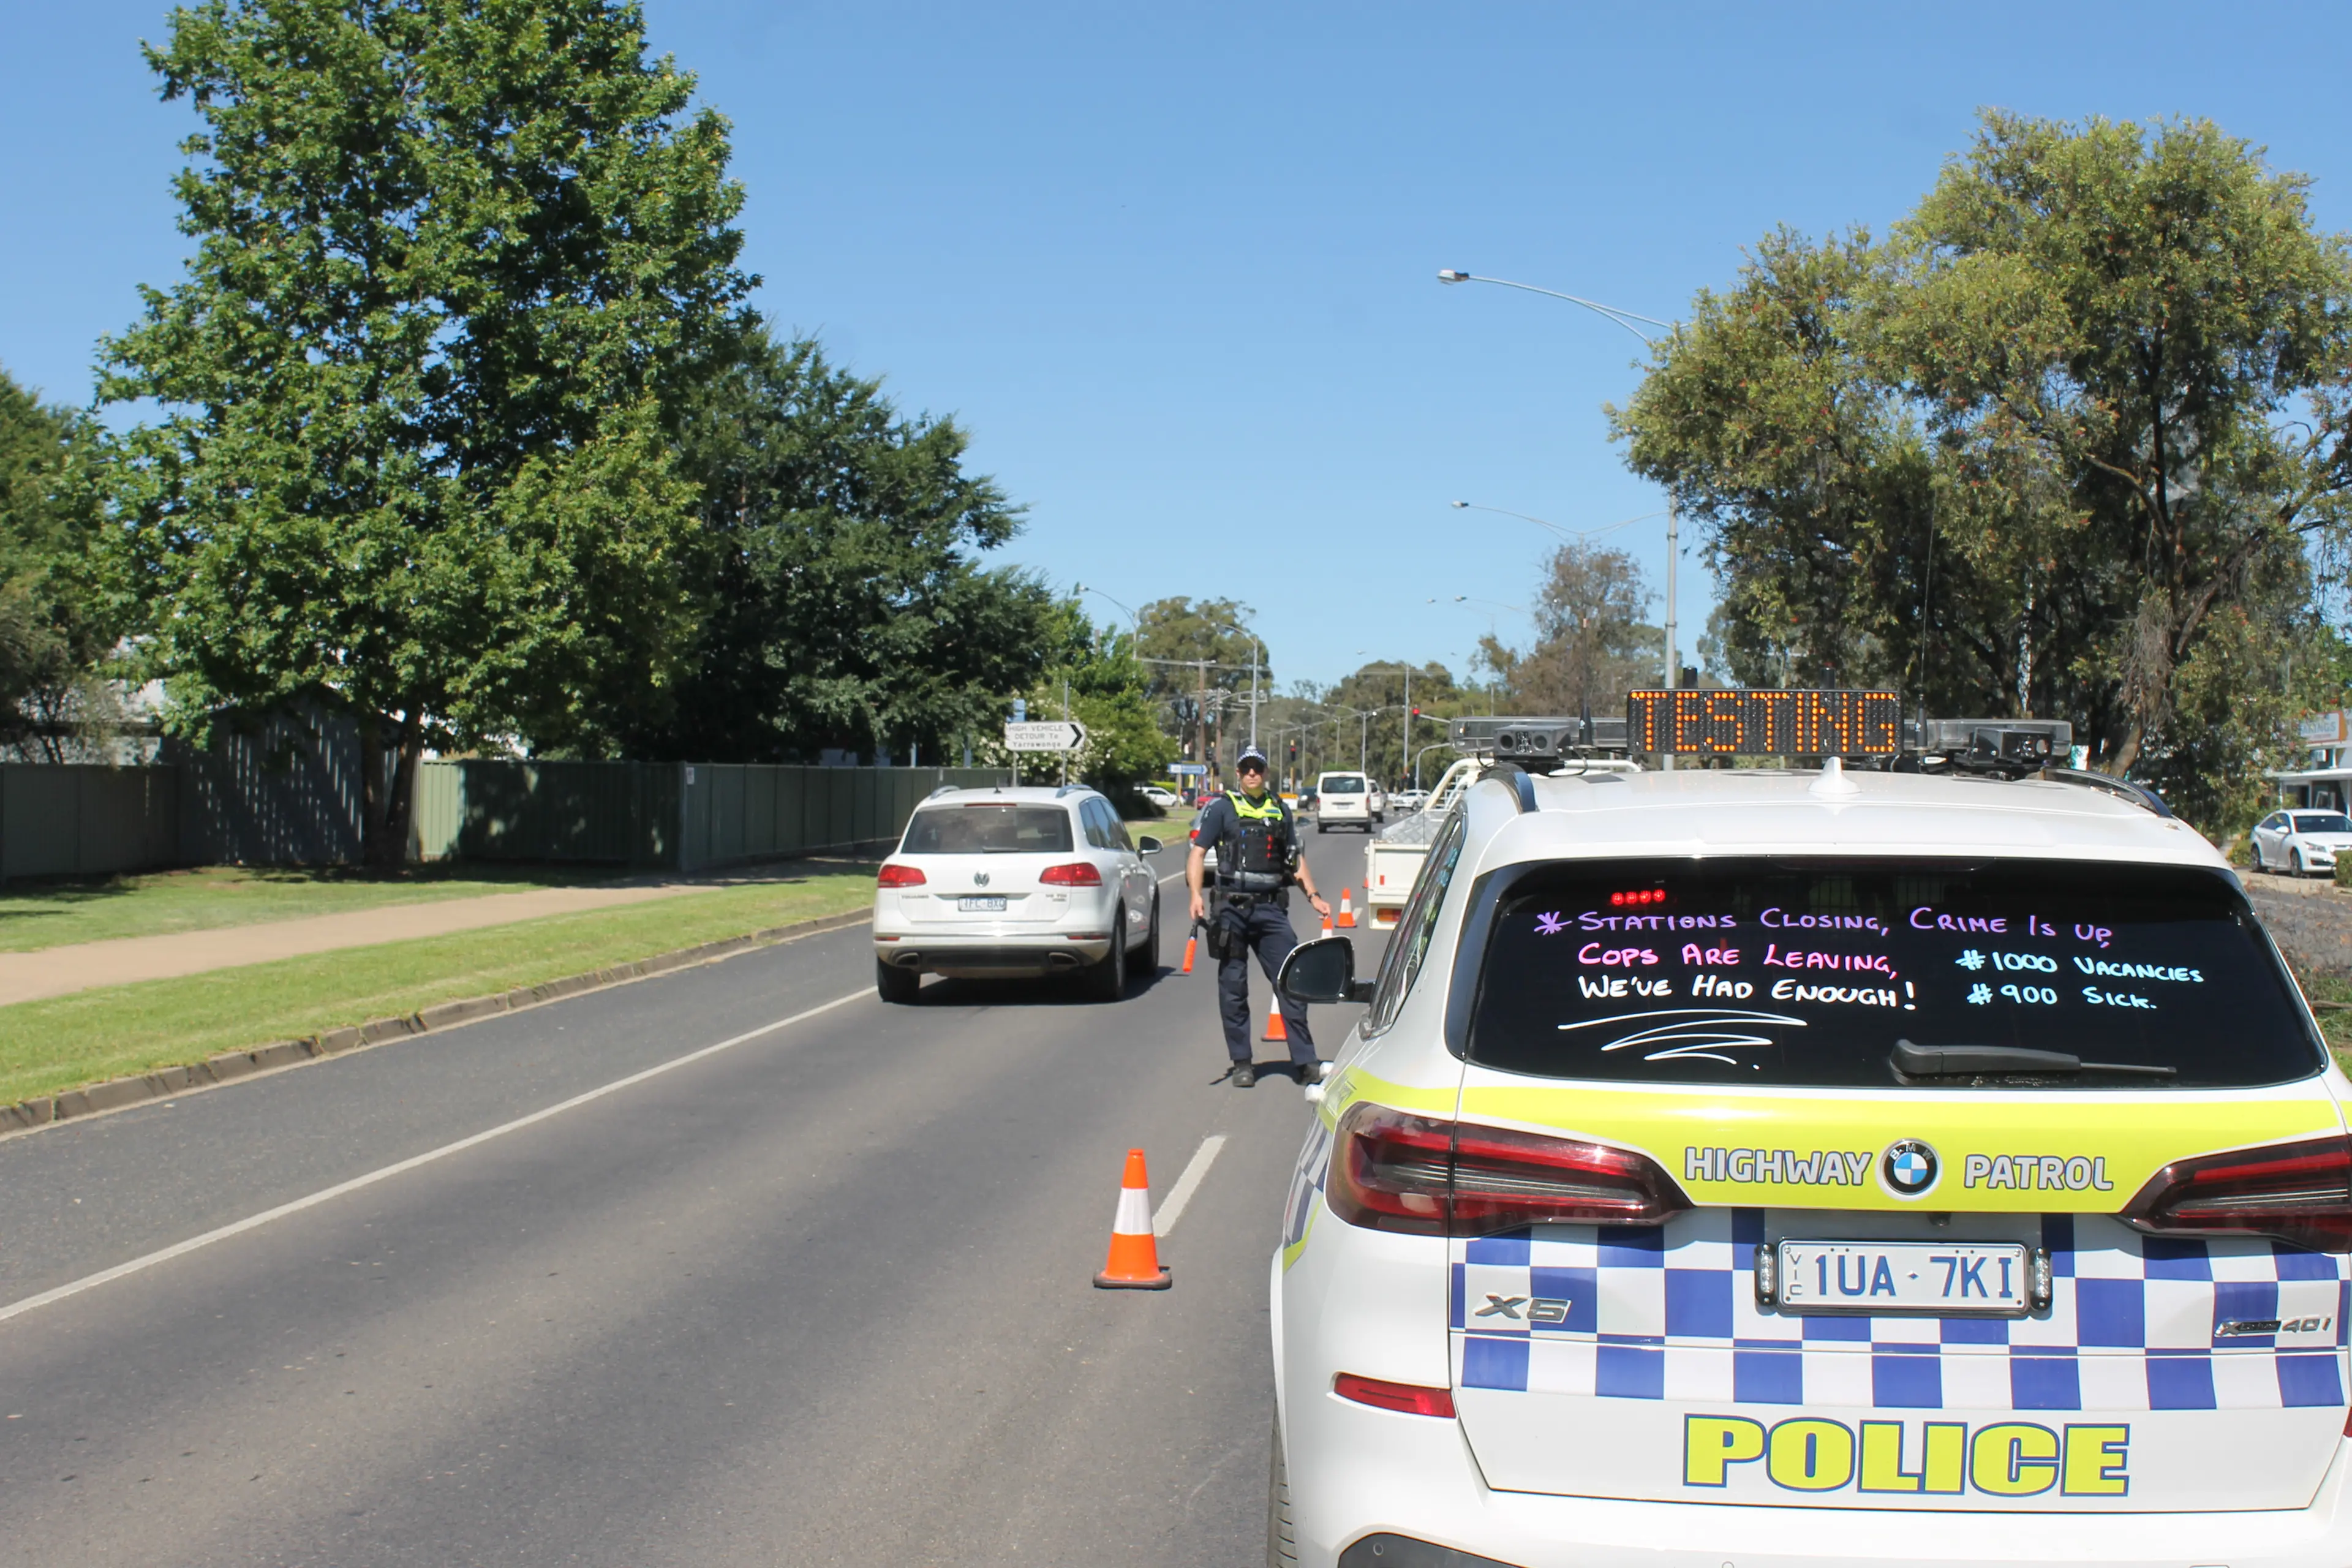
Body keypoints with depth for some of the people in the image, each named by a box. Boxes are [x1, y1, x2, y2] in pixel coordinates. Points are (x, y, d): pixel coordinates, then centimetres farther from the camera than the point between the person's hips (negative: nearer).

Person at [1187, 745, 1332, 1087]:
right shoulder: (1222, 808, 5)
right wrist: (1196, 894, -15)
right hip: (1232, 908, -2)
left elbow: (1296, 859, 23)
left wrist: (1313, 896, 11)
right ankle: (1242, 1063, 11)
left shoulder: (1280, 810, 15)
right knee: (1233, 988, 2)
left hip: (1271, 908, 2)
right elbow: (1197, 854, 0)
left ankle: (1304, 1061, -3)